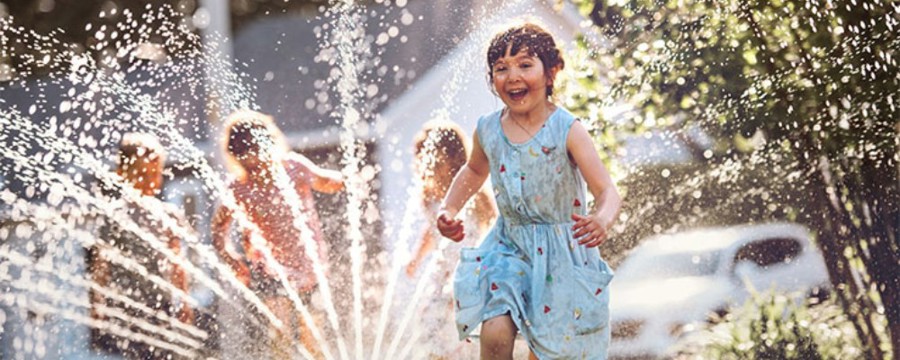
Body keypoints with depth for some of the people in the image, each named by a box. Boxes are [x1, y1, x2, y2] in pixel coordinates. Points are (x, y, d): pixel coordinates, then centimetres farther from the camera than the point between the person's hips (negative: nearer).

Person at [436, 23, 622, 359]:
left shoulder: (567, 131, -18)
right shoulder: (488, 130, -5)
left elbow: (607, 190, -24)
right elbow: (474, 170, 19)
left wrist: (602, 221, -46)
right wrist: (449, 209, 5)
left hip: (563, 252, -2)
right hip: (510, 247, 3)